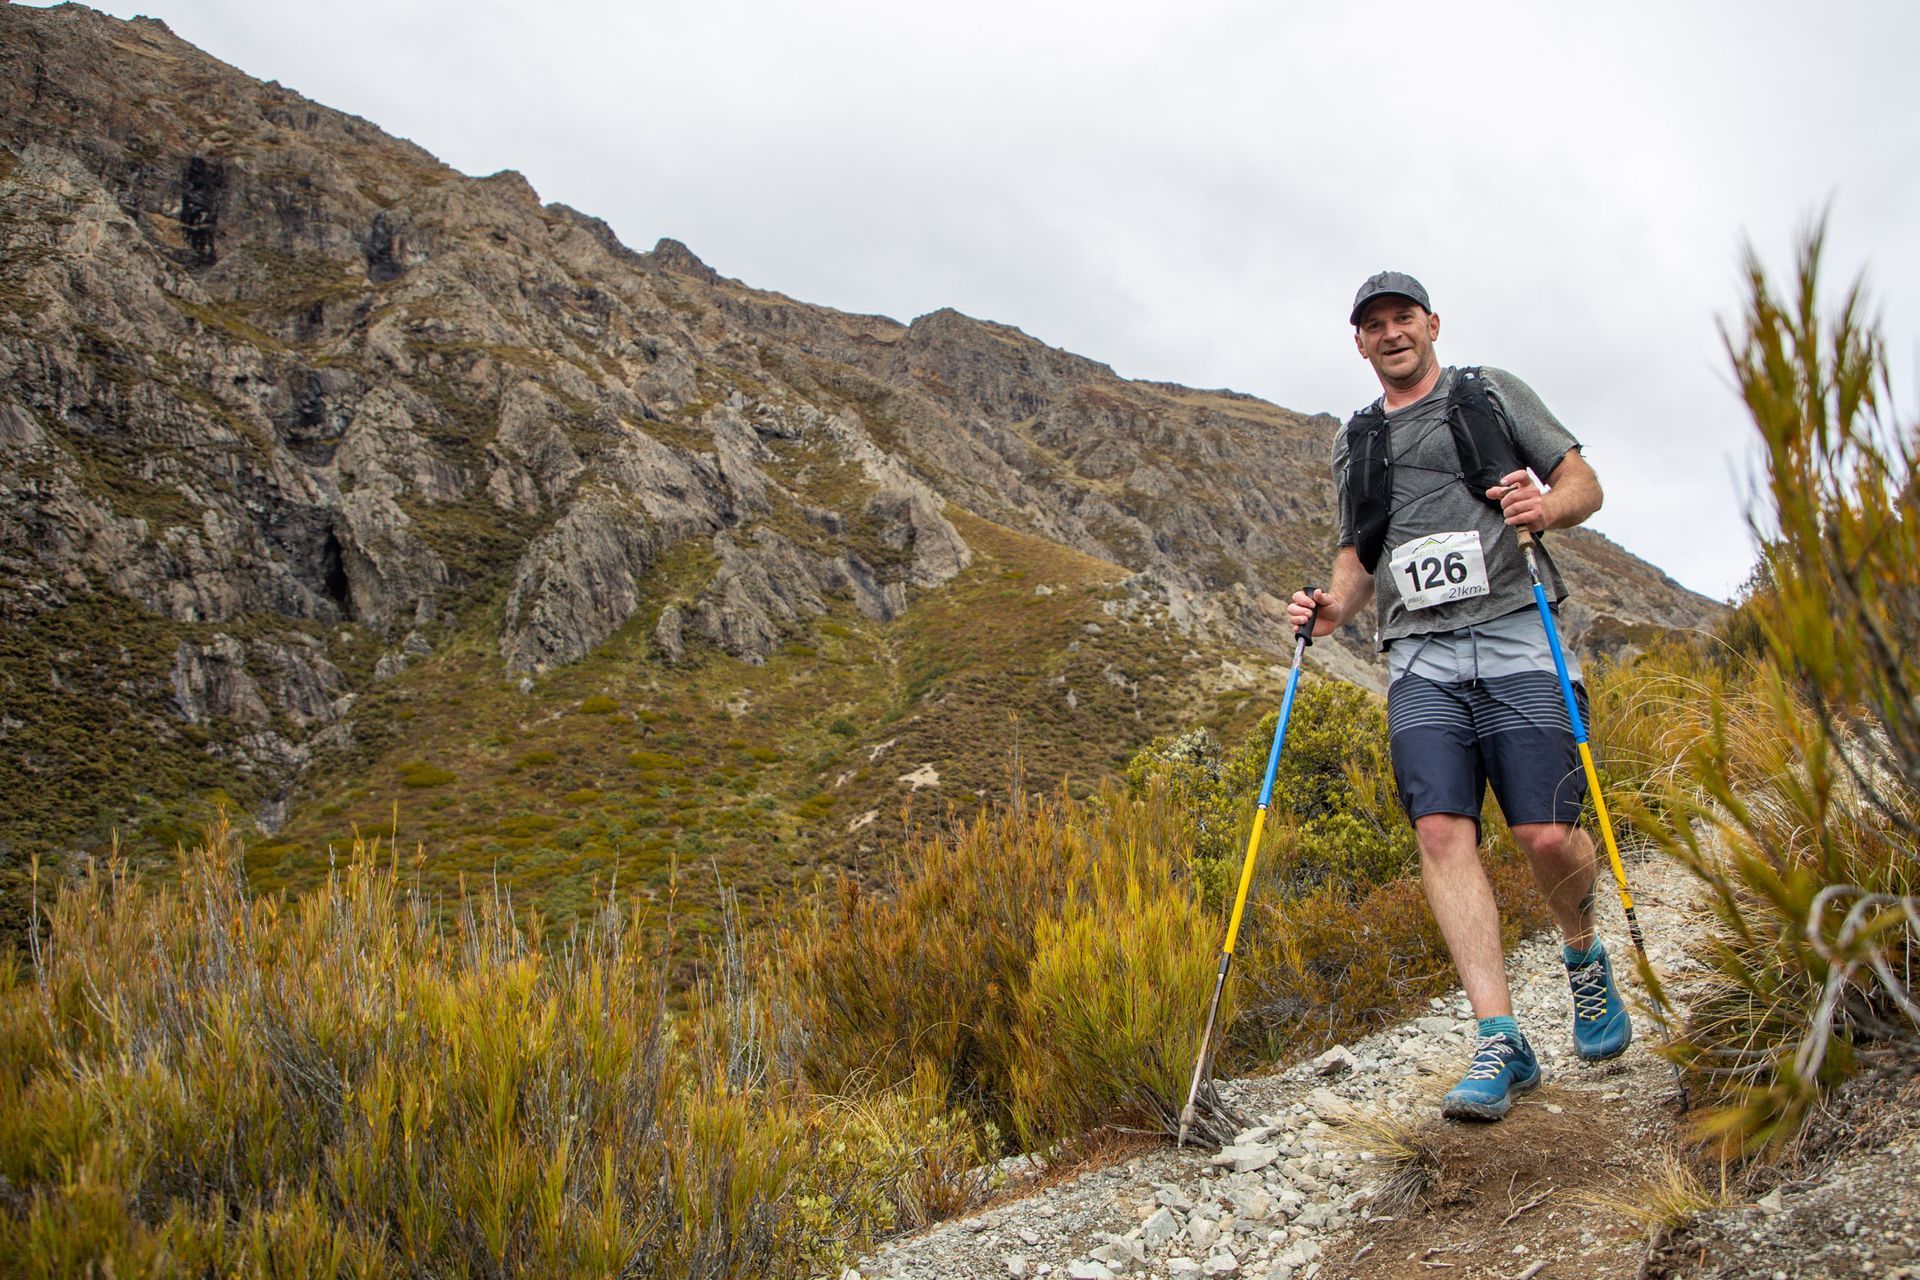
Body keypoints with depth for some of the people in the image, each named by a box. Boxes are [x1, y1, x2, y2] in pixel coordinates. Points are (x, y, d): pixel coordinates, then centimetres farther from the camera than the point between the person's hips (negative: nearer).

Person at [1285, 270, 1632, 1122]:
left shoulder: (1492, 393, 12)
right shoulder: (1353, 445, 22)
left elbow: (1585, 484, 10)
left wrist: (1545, 507, -13)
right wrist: (1335, 606, 5)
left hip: (1515, 638, -2)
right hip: (1421, 658, 3)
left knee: (1546, 834, -10)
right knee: (1442, 830, -15)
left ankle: (1584, 957, 24)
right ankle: (1499, 1040, -14)